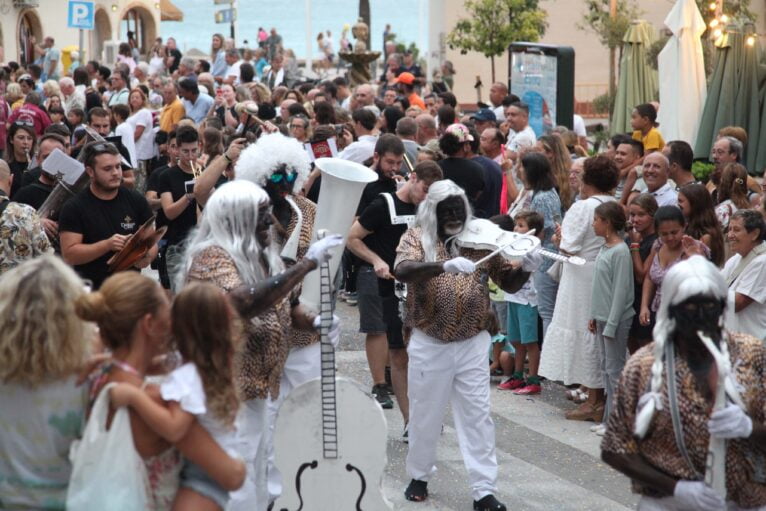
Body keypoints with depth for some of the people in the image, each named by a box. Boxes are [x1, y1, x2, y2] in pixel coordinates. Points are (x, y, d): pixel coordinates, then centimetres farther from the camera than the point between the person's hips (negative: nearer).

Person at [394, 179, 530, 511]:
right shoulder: (416, 237, -5)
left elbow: (509, 284, 6)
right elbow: (401, 271, -26)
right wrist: (445, 265, -39)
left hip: (473, 344, 1)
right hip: (429, 344, -1)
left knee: (478, 416, 3)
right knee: (425, 415, 12)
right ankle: (419, 476, 32)